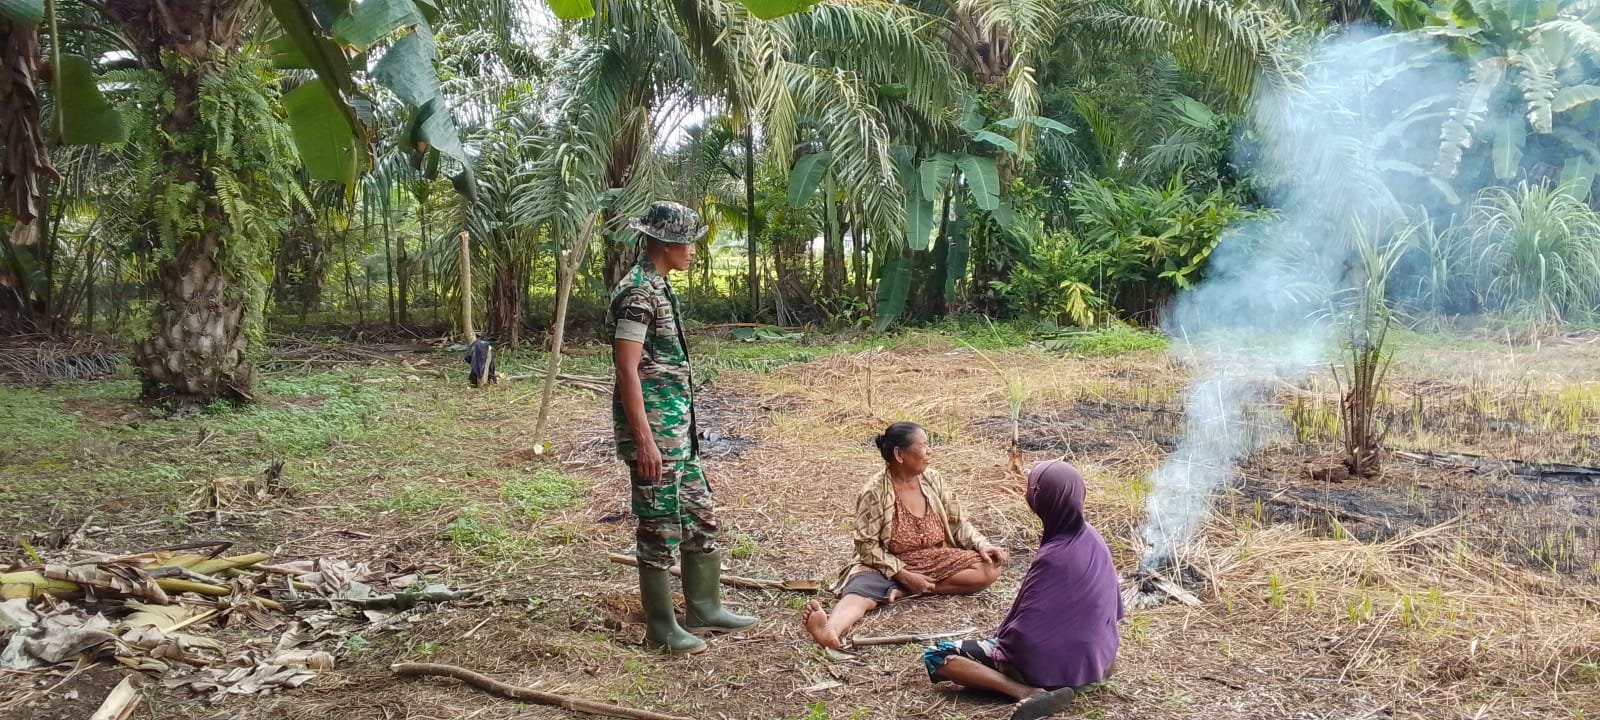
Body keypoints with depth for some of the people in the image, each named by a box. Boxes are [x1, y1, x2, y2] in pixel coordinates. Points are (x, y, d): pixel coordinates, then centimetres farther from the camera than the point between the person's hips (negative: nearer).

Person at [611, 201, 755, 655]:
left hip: (677, 426, 10)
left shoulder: (658, 286, 13)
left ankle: (703, 609, 28)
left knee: (700, 516, 16)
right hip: (652, 428, -10)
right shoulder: (639, 292, -17)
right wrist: (644, 440, -24)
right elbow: (627, 369, -22)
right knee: (660, 527, 0)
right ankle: (661, 629, 12)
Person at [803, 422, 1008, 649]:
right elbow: (867, 545, -13)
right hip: (890, 567, -5)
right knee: (861, 590, -35)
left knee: (990, 569, -16)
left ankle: (904, 591, -20)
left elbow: (958, 523, 10)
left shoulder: (933, 480, 2)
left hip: (936, 561, 5)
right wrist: (904, 575, -21)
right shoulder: (874, 492, -13)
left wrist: (982, 544, -9)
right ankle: (830, 628, -69)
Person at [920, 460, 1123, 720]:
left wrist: (1000, 638, 0)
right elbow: (1112, 609, 9)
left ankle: (1030, 692, -20)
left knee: (935, 657, -8)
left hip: (1052, 663, -9)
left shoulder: (1053, 557, -27)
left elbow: (1025, 627, -21)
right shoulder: (1092, 537, -4)